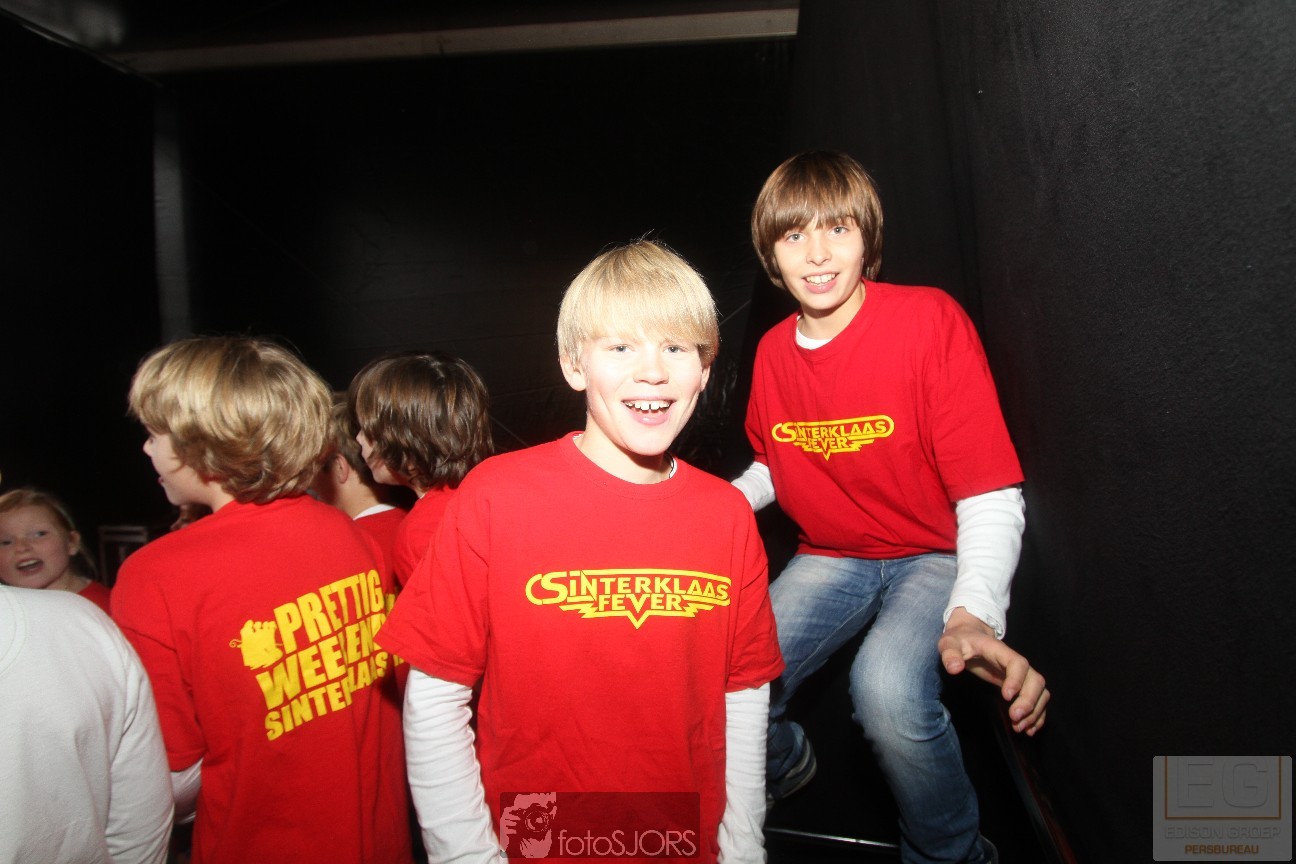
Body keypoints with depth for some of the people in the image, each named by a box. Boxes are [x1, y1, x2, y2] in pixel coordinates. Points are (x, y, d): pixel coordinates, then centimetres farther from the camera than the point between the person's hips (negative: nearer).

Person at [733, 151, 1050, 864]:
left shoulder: (929, 319, -17)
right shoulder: (773, 351, -1)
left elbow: (991, 497, -19)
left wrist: (973, 614, -35)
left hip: (936, 556, -4)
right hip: (829, 558, 4)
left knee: (888, 689, -34)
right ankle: (784, 766, 24)